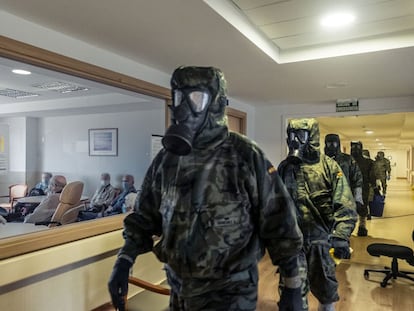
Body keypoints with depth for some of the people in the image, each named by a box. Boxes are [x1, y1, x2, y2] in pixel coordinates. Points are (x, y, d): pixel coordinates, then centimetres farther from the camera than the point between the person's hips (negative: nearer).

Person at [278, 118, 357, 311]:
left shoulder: (328, 166, -7)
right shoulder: (284, 167, 4)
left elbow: (345, 206, -14)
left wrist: (342, 237, -25)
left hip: (321, 238, -2)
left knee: (324, 286, 15)